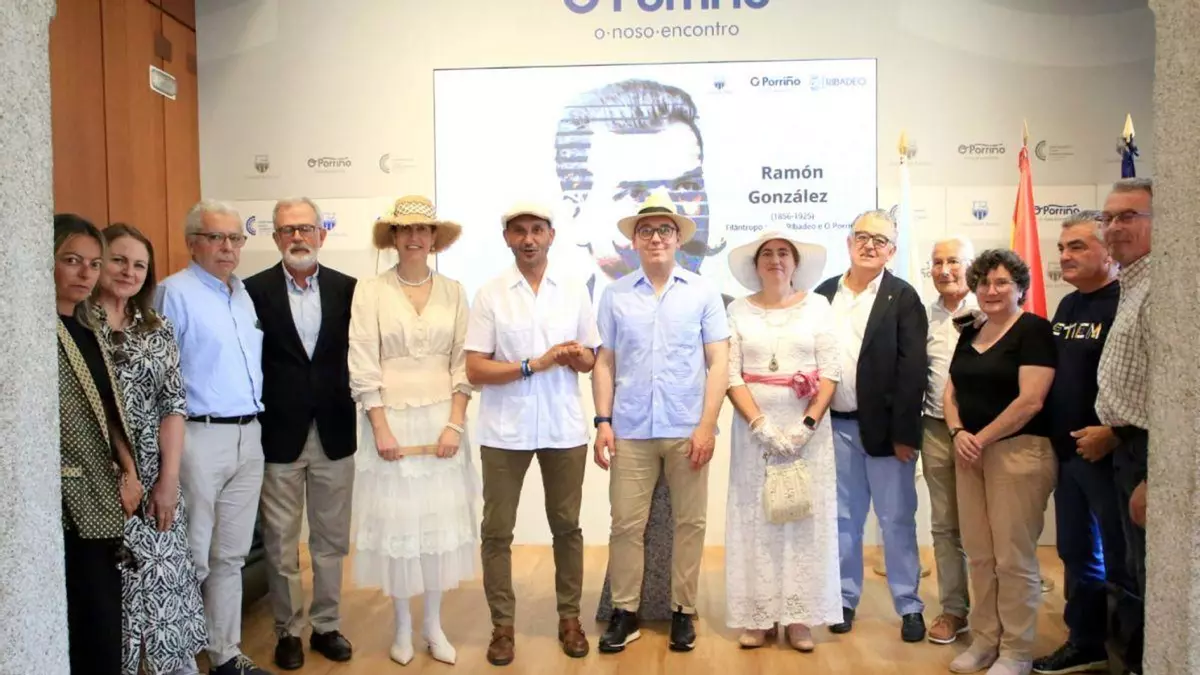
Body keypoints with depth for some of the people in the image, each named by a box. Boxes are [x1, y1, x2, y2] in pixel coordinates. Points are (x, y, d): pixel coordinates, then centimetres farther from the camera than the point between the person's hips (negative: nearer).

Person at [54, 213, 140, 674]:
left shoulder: (88, 325, 12)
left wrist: (129, 472, 7)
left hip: (104, 499, 7)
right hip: (70, 506, -7)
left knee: (107, 625, 13)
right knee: (93, 637, -4)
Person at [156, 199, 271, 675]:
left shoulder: (244, 293, 14)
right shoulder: (176, 292, -8)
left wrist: (254, 422, 15)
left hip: (249, 436, 7)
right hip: (200, 437, -7)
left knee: (231, 556, 15)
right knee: (191, 560, 2)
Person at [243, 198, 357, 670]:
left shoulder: (347, 289, 2)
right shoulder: (254, 290, -3)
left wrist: (355, 415, -3)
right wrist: (253, 423, -6)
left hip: (334, 434, 2)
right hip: (279, 436, -1)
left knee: (330, 540, 12)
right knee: (281, 543, 9)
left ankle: (326, 625, 28)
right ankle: (288, 631, 26)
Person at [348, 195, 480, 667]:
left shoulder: (453, 292, 4)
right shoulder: (370, 291, -2)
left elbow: (463, 364, 1)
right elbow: (362, 367, -6)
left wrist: (455, 423, -8)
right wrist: (381, 428, -12)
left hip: (442, 421, 2)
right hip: (391, 419, -2)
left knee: (440, 519, 9)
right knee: (396, 520, 7)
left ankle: (434, 625, 24)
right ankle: (403, 626, 24)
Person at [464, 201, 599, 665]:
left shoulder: (575, 291, 5)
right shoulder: (490, 295, -2)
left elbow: (591, 360, 11)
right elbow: (474, 370, -7)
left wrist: (576, 356, -13)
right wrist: (534, 365, -17)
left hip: (564, 427, 2)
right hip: (504, 430, -1)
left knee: (567, 526, 11)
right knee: (497, 531, 5)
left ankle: (569, 617, 27)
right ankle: (502, 624, 20)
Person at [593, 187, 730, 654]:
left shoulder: (703, 293, 3)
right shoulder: (615, 295, 5)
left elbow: (718, 362, 0)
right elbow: (604, 362, 7)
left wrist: (707, 424, -7)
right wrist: (603, 421, 0)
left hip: (687, 429, 0)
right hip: (630, 430, 1)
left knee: (690, 523, 7)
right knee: (626, 524, 4)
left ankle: (682, 611, 22)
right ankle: (624, 612, 18)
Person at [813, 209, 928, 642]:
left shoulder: (902, 297, -4)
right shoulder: (825, 293, 7)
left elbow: (912, 369, -9)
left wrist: (904, 433, -14)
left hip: (884, 427, -3)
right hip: (836, 425, 3)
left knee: (896, 520, 7)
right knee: (843, 518, 13)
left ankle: (909, 606, 21)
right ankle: (845, 598, 26)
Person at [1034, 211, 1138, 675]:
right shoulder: (1068, 305, 13)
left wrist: (1111, 433, -22)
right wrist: (1055, 435, 13)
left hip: (1108, 453, -8)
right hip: (1068, 452, 8)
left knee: (1120, 562, 2)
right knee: (1076, 553, 17)